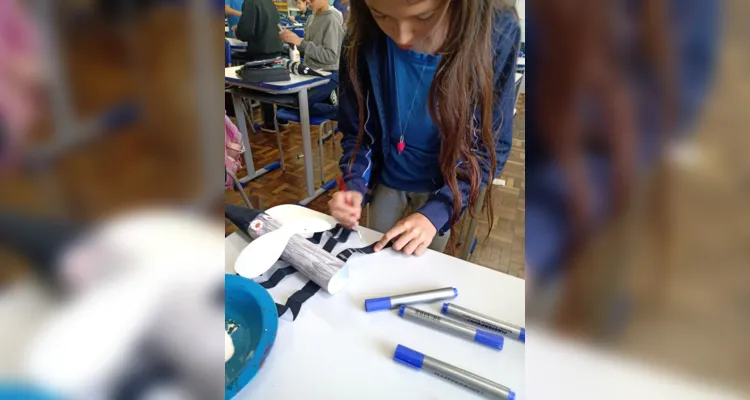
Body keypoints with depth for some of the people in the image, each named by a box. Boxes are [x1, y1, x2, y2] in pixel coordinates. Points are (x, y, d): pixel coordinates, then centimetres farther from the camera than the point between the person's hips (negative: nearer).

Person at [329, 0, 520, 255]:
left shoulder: (497, 33, -25)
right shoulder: (363, 40, -22)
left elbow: (491, 146, -18)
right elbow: (355, 131, -8)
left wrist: (435, 211, -28)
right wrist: (355, 187, -26)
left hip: (441, 188, -1)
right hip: (385, 181, 1)